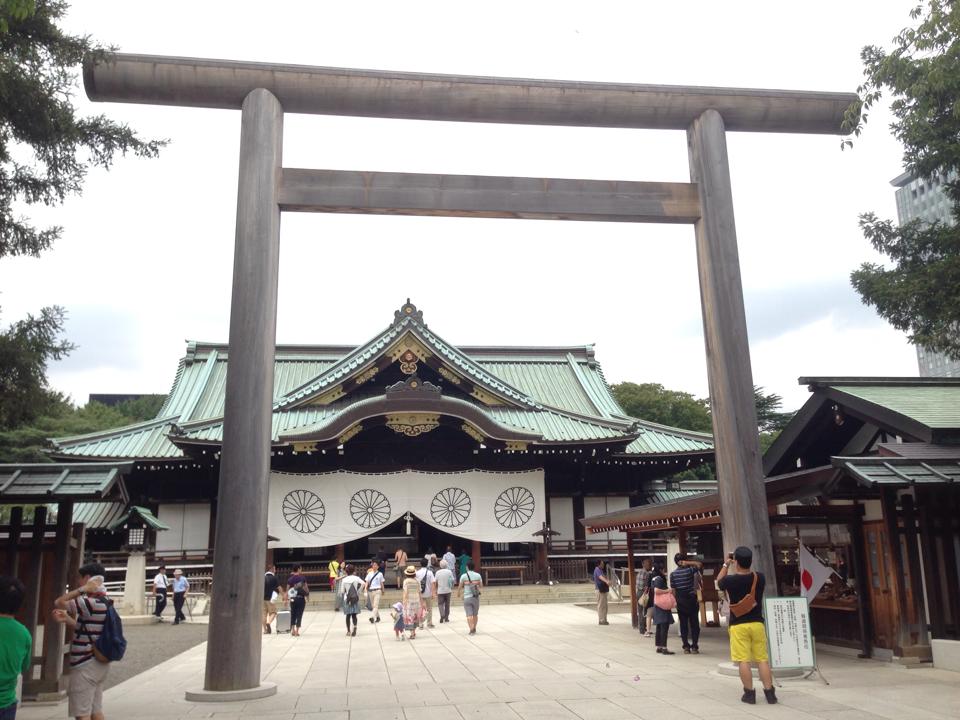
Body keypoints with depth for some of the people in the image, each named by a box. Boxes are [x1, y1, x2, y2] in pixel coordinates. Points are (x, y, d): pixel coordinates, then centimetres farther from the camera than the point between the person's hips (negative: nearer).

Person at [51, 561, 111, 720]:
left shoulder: (91, 603, -22)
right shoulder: (104, 602, 9)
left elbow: (58, 603, -14)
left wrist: (82, 589, -14)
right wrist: (67, 619, 9)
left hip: (86, 665, -9)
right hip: (98, 663, 9)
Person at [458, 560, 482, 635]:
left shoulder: (463, 576, -7)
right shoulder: (478, 575, -1)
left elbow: (460, 587, 3)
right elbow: (481, 585, 9)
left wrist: (458, 593, 22)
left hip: (467, 598, -2)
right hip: (476, 597, 2)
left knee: (469, 615, -3)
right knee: (475, 615, 16)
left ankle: (471, 629, -17)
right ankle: (474, 629, 24)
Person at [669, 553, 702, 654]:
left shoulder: (673, 574, -2)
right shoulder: (690, 570, -8)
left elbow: (673, 590, 0)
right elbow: (699, 565, 8)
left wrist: (675, 602, 9)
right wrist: (688, 563, -1)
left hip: (680, 601, 2)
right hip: (692, 600, -2)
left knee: (683, 624, 7)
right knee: (694, 624, 5)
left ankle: (686, 647, 7)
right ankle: (694, 647, 3)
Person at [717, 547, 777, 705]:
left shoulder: (730, 580, -13)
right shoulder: (760, 578, -5)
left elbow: (719, 581, 10)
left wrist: (726, 564, 20)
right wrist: (745, 563, 23)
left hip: (738, 625, -3)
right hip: (757, 623, 3)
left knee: (743, 660, 2)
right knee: (762, 659, 9)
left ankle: (749, 693, 5)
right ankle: (770, 693, 10)